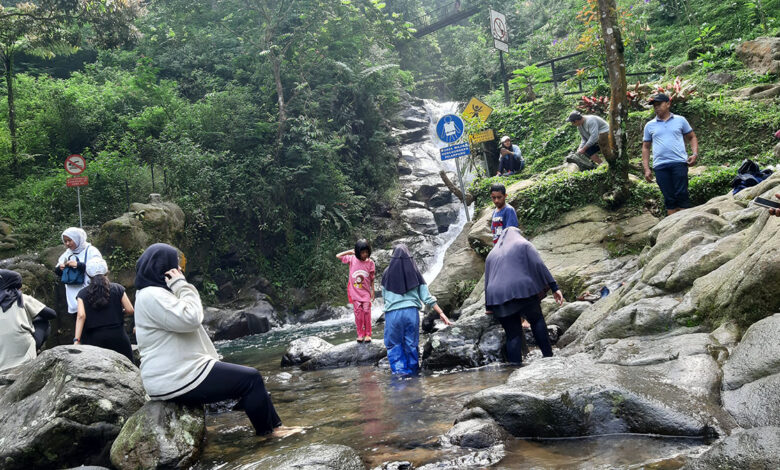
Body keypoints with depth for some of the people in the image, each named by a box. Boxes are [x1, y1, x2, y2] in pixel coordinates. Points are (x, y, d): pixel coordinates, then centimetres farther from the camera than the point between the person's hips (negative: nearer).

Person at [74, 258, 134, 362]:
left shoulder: (83, 293, 3)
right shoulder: (117, 289, 4)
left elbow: (81, 316, -10)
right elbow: (130, 310, 0)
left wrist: (76, 340, -13)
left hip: (94, 339, 0)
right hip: (118, 336, 0)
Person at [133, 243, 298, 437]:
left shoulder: (156, 293, 18)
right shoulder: (151, 296, -17)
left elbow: (187, 321, 25)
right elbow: (190, 319, -25)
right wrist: (182, 287, -15)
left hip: (180, 371, 12)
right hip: (177, 380, -12)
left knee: (251, 376, 15)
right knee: (251, 379, -9)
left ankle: (274, 426, 17)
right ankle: (266, 432, 7)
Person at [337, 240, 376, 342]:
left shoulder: (370, 263, -5)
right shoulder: (352, 259, -5)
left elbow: (372, 278, 2)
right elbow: (338, 256, 1)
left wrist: (372, 291, 2)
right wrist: (350, 252, -3)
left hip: (366, 292, 0)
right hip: (355, 292, 0)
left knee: (367, 312, -2)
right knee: (358, 313, 4)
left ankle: (368, 334, 7)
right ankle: (360, 334, 12)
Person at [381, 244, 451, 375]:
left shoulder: (387, 273, -1)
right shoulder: (415, 272, 2)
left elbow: (384, 296, 9)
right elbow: (427, 297, 0)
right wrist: (441, 313, 4)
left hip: (392, 313, -2)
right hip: (411, 312, 2)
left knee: (394, 344, 9)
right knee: (411, 344, 12)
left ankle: (399, 369, -1)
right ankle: (412, 370, 21)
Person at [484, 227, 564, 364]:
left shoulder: (492, 254, 25)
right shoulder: (523, 245, 13)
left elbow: (487, 282, 22)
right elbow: (539, 265, 0)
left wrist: (489, 307, 22)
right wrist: (554, 287, -4)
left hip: (498, 297, 3)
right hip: (522, 291, -3)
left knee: (513, 335, 6)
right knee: (537, 320, 16)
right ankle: (548, 355, 7)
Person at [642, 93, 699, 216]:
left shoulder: (680, 120, 11)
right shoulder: (649, 125, 14)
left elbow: (692, 137, 16)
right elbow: (646, 147, 16)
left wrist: (695, 154, -2)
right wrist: (646, 169, 8)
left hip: (679, 163, -2)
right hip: (660, 166, 2)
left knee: (682, 195, -7)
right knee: (669, 198, 2)